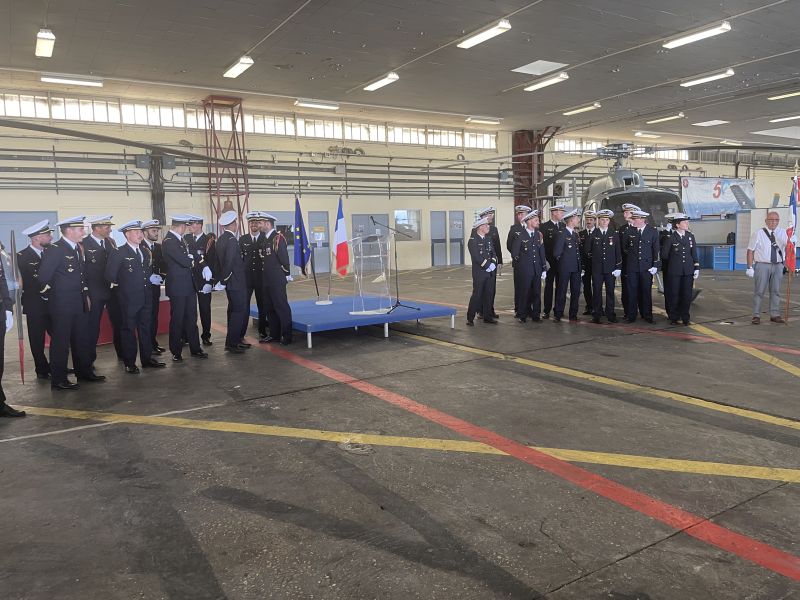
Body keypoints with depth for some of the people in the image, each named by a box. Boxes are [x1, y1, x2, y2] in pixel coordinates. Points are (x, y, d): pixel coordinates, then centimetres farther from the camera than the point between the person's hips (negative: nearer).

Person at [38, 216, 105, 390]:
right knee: (61, 341, 0)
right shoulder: (55, 250, -15)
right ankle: (58, 380, 8)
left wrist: (85, 294, 15)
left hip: (80, 303, 8)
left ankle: (84, 372, 27)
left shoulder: (78, 248, 11)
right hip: (62, 304, -8)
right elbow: (43, 276, -18)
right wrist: (53, 290, -5)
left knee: (82, 339, 15)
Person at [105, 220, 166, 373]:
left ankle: (147, 358, 23)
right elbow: (110, 275, -10)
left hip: (146, 297, 6)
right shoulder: (118, 253, -9)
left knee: (146, 328, 13)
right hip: (129, 299, -6)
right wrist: (123, 284, -2)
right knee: (129, 329, 3)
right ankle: (129, 363, 12)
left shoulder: (145, 252, 12)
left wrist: (151, 278, 6)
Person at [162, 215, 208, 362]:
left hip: (189, 285, 8)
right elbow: (185, 261, -19)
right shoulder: (169, 241, -15)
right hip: (177, 286, -8)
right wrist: (192, 259, -1)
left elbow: (189, 259, 16)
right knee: (177, 320, 3)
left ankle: (195, 349, 19)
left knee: (191, 319, 12)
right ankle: (176, 352, 13)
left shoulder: (180, 240, 13)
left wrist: (190, 258, -4)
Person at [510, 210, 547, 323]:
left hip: (537, 270, 4)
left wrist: (544, 269, 7)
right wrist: (521, 263, 6)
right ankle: (522, 315, 13)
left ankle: (536, 315, 17)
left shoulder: (539, 235, 8)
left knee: (536, 293, 7)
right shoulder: (520, 236, -8)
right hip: (524, 271, -4)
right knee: (524, 293, 2)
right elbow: (514, 253, -3)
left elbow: (542, 253, 10)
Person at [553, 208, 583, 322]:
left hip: (576, 268, 7)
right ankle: (557, 315, 12)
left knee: (576, 292, 8)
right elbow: (556, 253, -16)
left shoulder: (576, 234, 12)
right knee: (562, 292, 2)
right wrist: (562, 259, 0)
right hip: (565, 268, -7)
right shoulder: (562, 234, -11)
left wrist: (581, 267, 12)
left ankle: (573, 316, 16)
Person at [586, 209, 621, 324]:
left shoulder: (614, 234, 7)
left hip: (611, 268, 1)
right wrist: (594, 259, 6)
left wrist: (618, 267, -1)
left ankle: (610, 315, 10)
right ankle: (596, 315, 6)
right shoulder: (592, 234, 4)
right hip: (597, 269, -1)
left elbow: (618, 252, 5)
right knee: (597, 292, 1)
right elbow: (587, 251, 10)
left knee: (610, 292, 3)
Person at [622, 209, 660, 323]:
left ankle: (647, 315, 15)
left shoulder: (653, 231, 0)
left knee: (646, 291, 6)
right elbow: (624, 247, 12)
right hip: (631, 267, 1)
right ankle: (631, 316, 9)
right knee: (632, 291, 2)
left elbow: (656, 249, 1)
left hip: (647, 267, 0)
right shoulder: (628, 230, 2)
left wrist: (655, 265, -5)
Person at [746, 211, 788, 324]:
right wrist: (750, 267, -8)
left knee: (776, 291, 9)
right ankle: (756, 316, 4)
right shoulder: (758, 234, -2)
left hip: (778, 265, 3)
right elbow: (750, 250, -3)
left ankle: (775, 315, 18)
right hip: (762, 265, -3)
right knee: (760, 291, -2)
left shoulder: (783, 233, 7)